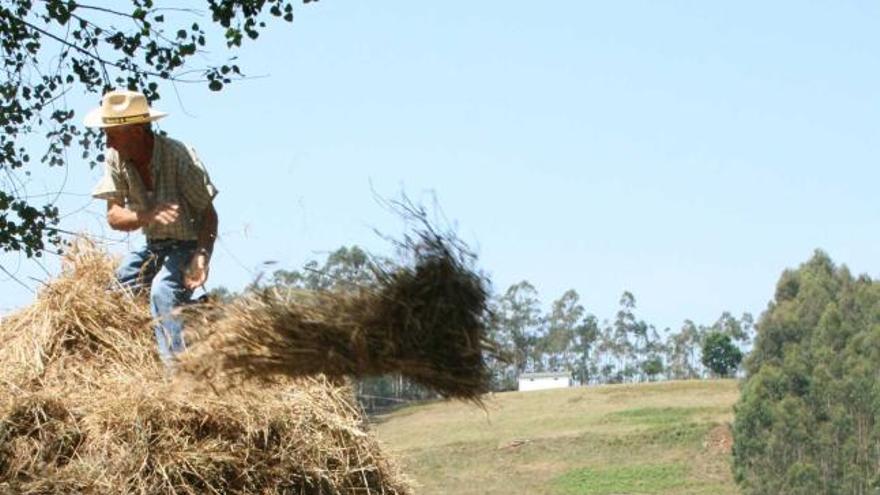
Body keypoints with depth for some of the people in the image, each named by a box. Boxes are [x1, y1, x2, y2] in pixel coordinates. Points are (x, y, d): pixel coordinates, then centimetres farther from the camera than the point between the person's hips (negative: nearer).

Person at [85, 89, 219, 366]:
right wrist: (147, 217, -33)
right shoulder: (115, 158, -9)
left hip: (190, 245, -7)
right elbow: (114, 216, -11)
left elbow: (208, 214, -18)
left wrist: (202, 257, -35)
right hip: (153, 249, 7)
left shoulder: (179, 156, -23)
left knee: (162, 290, -30)